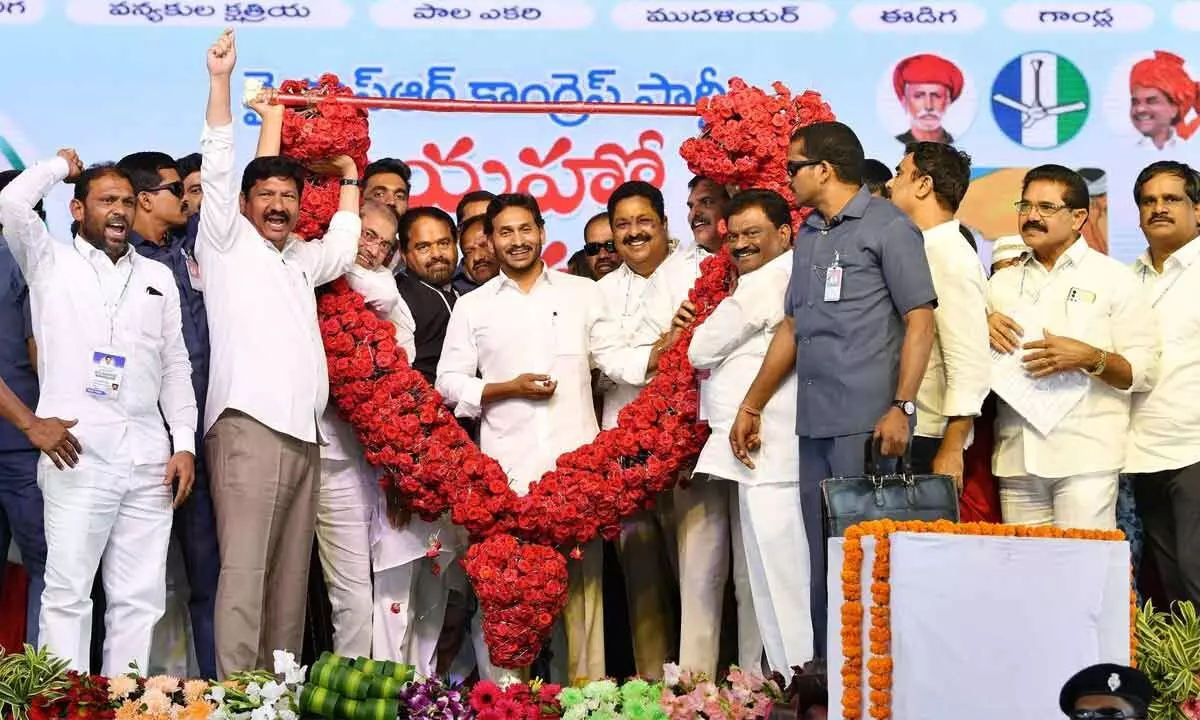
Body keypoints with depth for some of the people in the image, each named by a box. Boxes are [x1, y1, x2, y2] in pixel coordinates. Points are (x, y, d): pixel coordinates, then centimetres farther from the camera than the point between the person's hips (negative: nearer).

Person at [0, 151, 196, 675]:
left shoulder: (158, 277, 20)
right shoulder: (51, 263, 10)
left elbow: (175, 365, 16)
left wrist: (184, 443, 7)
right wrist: (62, 165, 10)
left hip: (149, 459, 4)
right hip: (77, 455, -4)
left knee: (140, 597, 3)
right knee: (67, 592, -6)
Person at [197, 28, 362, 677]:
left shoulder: (301, 259, 26)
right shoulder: (228, 241, 9)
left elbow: (342, 248, 32)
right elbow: (217, 166, 0)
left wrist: (347, 176, 35)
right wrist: (220, 79, -5)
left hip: (303, 433, 7)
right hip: (249, 426, -7)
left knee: (290, 577, 5)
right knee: (244, 570, -14)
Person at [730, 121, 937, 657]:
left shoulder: (887, 226, -2)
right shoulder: (808, 237, 21)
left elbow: (920, 320, -7)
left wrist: (902, 407, -16)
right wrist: (751, 406, 24)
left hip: (867, 423, -7)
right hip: (814, 422, 7)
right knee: (822, 560, 8)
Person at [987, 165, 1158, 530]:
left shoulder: (1113, 278, 6)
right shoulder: (1001, 282, 18)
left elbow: (1145, 371, 0)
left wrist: (1089, 358, -17)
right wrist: (981, 327, 3)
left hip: (1085, 458, -4)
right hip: (1016, 457, 4)